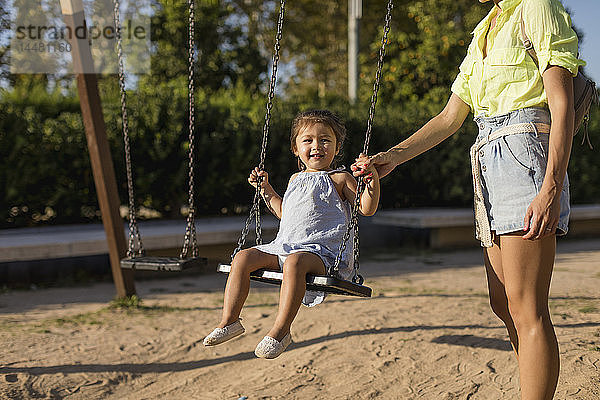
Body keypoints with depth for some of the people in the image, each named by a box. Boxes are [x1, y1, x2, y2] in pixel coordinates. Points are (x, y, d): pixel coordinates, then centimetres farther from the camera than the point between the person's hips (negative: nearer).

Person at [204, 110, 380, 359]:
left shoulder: (339, 179, 4)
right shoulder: (296, 179, 22)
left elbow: (366, 208, -4)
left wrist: (373, 179, -18)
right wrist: (265, 189, 29)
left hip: (321, 251, -7)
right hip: (284, 245, 7)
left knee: (294, 262, -39)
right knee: (242, 258, -11)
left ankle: (280, 330, -34)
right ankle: (229, 321, -8)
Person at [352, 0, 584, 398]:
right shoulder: (484, 33, 24)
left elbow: (562, 104, -12)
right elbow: (450, 119, 23)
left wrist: (551, 189, -22)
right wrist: (393, 157, 13)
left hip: (525, 151, -9)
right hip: (490, 162, 9)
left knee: (525, 309, -11)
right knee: (503, 304, 9)